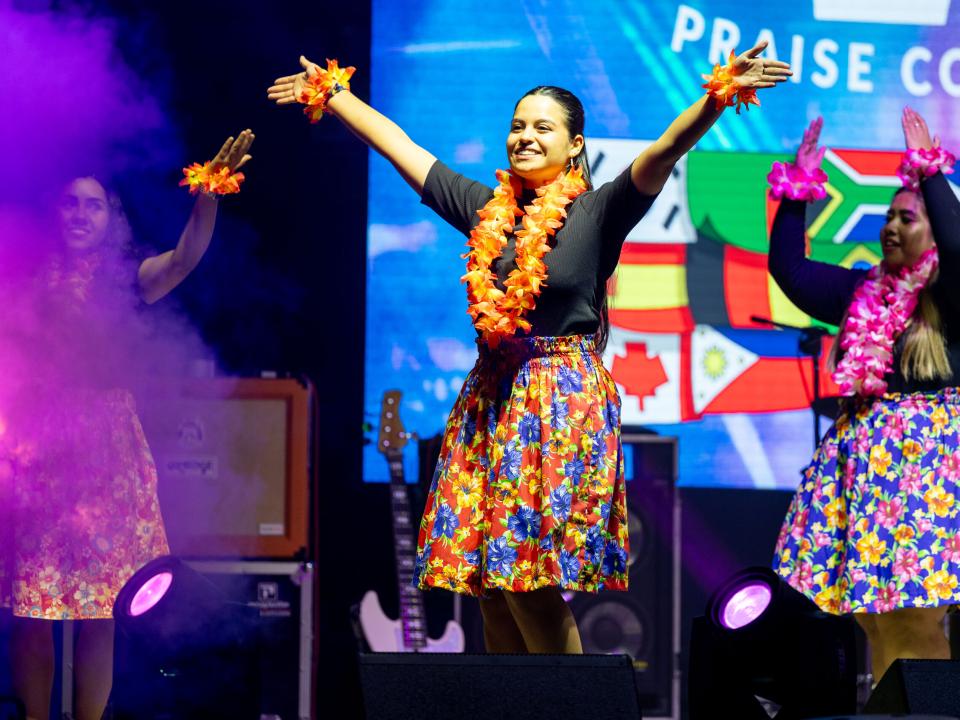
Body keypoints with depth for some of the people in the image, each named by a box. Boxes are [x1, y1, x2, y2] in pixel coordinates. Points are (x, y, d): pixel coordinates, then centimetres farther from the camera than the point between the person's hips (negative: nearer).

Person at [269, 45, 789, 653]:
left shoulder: (597, 213, -1)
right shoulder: (485, 208, 12)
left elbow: (664, 151, -16)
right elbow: (397, 145, 20)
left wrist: (720, 96, -30)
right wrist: (334, 95, 24)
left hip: (565, 405, -5)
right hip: (489, 402, 5)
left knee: (533, 591, -11)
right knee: (491, 588, 4)